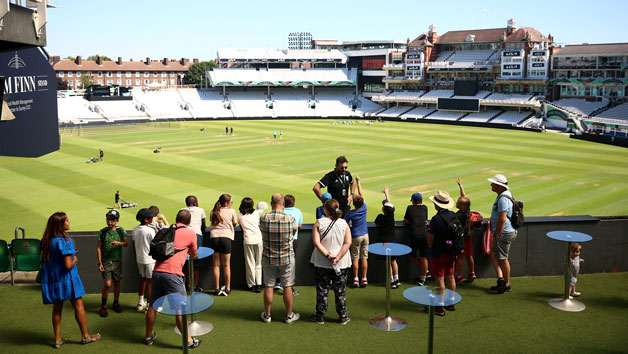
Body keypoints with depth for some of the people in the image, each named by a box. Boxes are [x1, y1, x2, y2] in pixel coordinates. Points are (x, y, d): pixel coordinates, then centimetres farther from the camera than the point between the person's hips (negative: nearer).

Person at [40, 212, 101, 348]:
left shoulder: (45, 240, 2)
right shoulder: (64, 241, -22)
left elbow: (45, 260, 13)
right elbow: (68, 265, -24)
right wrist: (75, 260, -2)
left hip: (50, 278, 7)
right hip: (65, 278, -7)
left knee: (57, 309, 15)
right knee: (78, 306, 8)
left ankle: (58, 340, 21)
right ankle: (85, 336, 19)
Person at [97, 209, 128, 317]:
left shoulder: (120, 230, 2)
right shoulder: (102, 232, -3)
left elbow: (126, 243, 1)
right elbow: (98, 248, -1)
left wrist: (118, 243, -20)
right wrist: (100, 263, -5)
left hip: (117, 261, 2)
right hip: (106, 262, -2)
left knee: (117, 283, 9)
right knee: (108, 284, -9)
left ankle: (116, 303, 26)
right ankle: (103, 306, 8)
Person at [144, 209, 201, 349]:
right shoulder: (190, 233, 2)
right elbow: (194, 255, 15)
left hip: (157, 271, 6)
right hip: (172, 273, -5)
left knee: (153, 306, 16)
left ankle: (148, 337, 30)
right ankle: (188, 340, 7)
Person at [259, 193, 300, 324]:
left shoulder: (263, 218, -12)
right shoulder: (290, 219, -15)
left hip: (268, 258, 2)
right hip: (287, 259, -1)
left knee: (268, 286, 12)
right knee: (287, 287, 10)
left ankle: (267, 315, 25)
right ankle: (289, 316, 21)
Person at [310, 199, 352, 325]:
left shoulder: (319, 223, -7)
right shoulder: (344, 223, -3)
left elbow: (316, 242, -15)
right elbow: (348, 243, -11)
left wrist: (328, 255, -16)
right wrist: (338, 258, -14)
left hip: (322, 264, -1)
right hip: (341, 264, 1)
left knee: (322, 290, 10)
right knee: (340, 290, 12)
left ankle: (320, 316, 21)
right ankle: (343, 316, 20)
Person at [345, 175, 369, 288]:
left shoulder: (351, 213, -15)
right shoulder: (364, 209, -6)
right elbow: (361, 194, 3)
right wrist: (358, 181, 11)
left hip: (356, 237, -3)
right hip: (365, 236, 3)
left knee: (355, 259, 4)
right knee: (364, 258, 6)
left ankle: (356, 279, 4)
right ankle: (364, 279, 8)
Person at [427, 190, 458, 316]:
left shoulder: (436, 219, -23)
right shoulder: (454, 216, 0)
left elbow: (430, 238, -16)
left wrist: (430, 247, 4)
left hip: (438, 253, -7)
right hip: (451, 252, 7)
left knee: (439, 279, 1)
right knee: (450, 277, 16)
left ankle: (440, 307, 7)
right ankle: (451, 303, 27)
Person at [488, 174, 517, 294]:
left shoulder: (503, 199, -22)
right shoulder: (505, 194, 12)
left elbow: (502, 219, -25)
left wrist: (497, 235, -20)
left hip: (504, 233, -10)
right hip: (506, 232, 10)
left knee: (502, 258, 0)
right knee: (494, 254, 13)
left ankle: (506, 284, 9)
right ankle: (501, 279, 12)